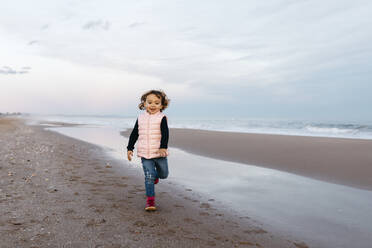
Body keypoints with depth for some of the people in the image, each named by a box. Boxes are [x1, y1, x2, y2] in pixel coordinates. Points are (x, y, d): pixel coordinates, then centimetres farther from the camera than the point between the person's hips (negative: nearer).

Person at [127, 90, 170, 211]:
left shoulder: (162, 118, -5)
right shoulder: (140, 118, 7)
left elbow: (165, 134, -13)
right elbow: (134, 134, 13)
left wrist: (163, 147, -26)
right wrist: (130, 148, 9)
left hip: (159, 152, -1)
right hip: (145, 153, 1)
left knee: (163, 174, 13)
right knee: (148, 176, -5)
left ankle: (155, 174, 48)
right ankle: (150, 199, 5)